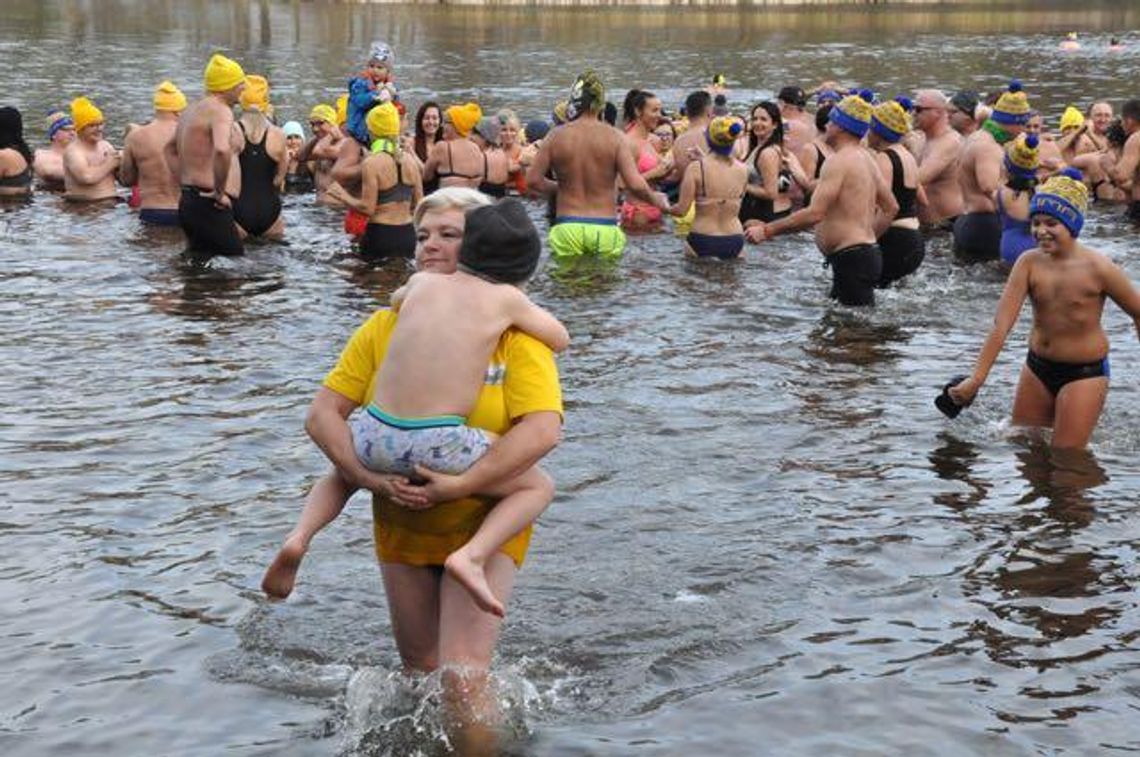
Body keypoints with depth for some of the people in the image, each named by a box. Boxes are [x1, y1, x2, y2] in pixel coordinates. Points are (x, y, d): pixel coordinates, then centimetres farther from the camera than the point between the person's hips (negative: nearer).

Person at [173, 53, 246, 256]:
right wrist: (219, 192, -22)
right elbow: (222, 150, -33)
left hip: (188, 202, 10)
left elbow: (171, 152, 29)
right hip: (209, 207, -10)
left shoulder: (191, 111, 18)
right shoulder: (220, 110, -14)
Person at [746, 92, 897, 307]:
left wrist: (767, 230, -18)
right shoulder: (867, 159, 15)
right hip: (868, 253, 10)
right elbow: (891, 208, 21)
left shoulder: (839, 161, -14)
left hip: (851, 258, -10)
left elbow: (815, 214, -22)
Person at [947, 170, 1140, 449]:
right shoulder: (1029, 263, -10)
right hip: (1037, 368, 4)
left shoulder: (1097, 269, -18)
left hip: (1085, 373, -4)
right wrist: (977, 378, -22)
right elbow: (1001, 324, -15)